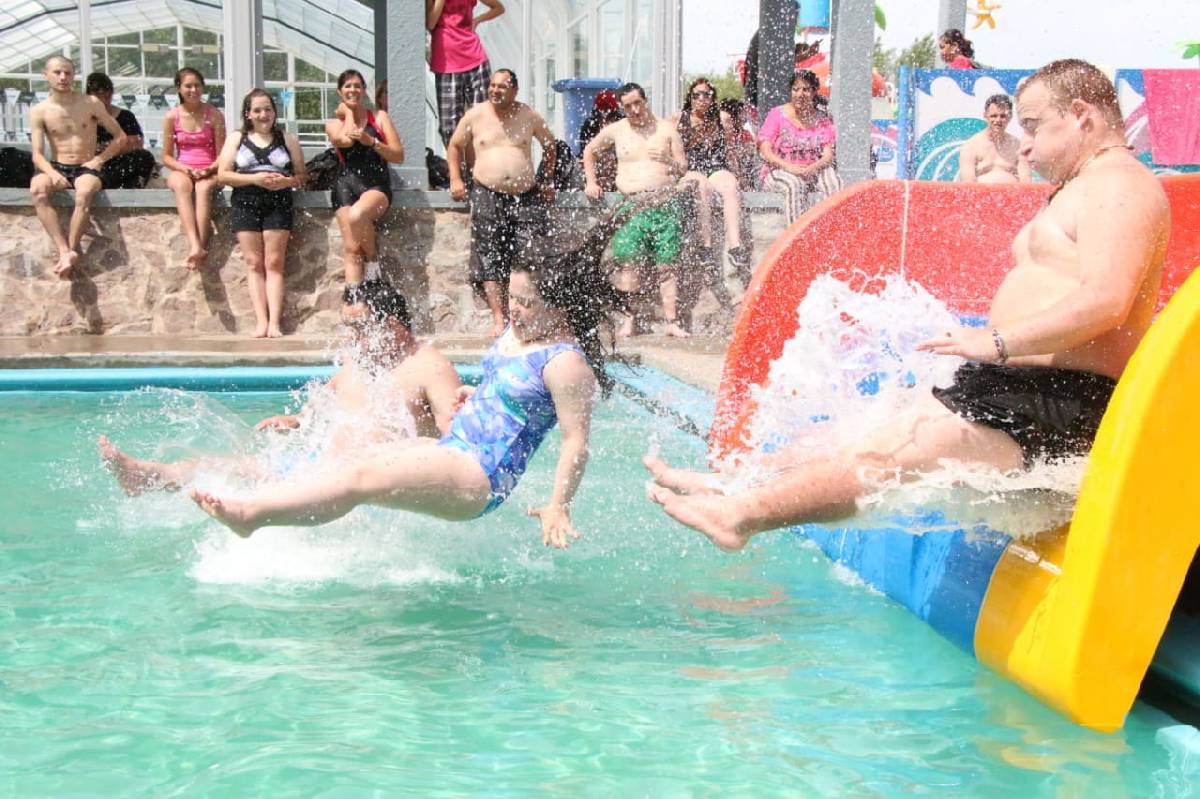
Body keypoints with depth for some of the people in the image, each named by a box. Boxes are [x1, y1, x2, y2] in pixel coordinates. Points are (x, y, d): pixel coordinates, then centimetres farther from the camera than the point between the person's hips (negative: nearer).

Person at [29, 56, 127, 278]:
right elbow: (37, 154, -2)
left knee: (84, 194, -38)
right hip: (57, 168, 1)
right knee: (37, 190, -33)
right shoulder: (39, 111, 4)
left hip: (86, 168, -1)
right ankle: (65, 251, -41)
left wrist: (98, 160, -5)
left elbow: (120, 137, 8)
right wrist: (52, 173, -22)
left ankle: (70, 250, -35)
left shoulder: (91, 104, 3)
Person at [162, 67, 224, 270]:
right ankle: (196, 245, -55)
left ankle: (201, 245, -48)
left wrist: (208, 170, -16)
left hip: (209, 172, 0)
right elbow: (167, 157, 6)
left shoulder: (213, 115, 3)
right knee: (182, 185, -37)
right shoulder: (171, 117, 5)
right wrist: (186, 170, -12)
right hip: (181, 171, 0)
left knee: (203, 187, -37)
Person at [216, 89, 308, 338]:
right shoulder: (236, 139, 11)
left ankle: (274, 322, -11)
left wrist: (286, 181, -10)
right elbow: (223, 174, 2)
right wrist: (255, 179, -11)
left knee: (274, 263, -6)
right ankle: (261, 322, -8)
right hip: (245, 205, 0)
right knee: (254, 263, -4)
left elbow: (302, 175, 12)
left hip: (278, 205, 0)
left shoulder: (287, 140, 12)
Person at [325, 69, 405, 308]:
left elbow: (398, 155, 5)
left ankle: (373, 258, -11)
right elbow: (345, 140, -10)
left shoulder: (379, 117, 12)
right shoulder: (334, 124, 14)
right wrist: (348, 113, 6)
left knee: (357, 215, -35)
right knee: (351, 248, -9)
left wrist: (371, 142, -10)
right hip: (346, 184, 2)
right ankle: (352, 299, -8)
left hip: (376, 184, -2)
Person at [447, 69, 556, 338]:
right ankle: (499, 317, -6)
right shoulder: (475, 116, 5)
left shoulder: (529, 116, 6)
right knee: (490, 259, -6)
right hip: (487, 195, 0)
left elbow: (550, 145, 21)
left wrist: (547, 181, 15)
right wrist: (456, 179, 5)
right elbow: (455, 146, 16)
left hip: (526, 195, 1)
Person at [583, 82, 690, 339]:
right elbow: (589, 151, 25)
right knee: (629, 262, -4)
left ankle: (671, 321, -1)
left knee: (667, 264, -2)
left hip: (664, 201, -1)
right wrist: (592, 182, 19)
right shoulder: (616, 130, 10)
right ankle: (627, 320, -1)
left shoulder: (666, 129, 8)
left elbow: (684, 168, 9)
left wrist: (668, 161, -11)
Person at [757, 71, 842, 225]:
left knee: (834, 183, -27)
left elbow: (828, 154, 2)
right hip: (779, 171, -3)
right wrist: (789, 167, -23)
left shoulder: (823, 119, 12)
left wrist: (813, 168, -21)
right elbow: (765, 151, -6)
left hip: (814, 171, 3)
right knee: (795, 185, -35)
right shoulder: (777, 114, 4)